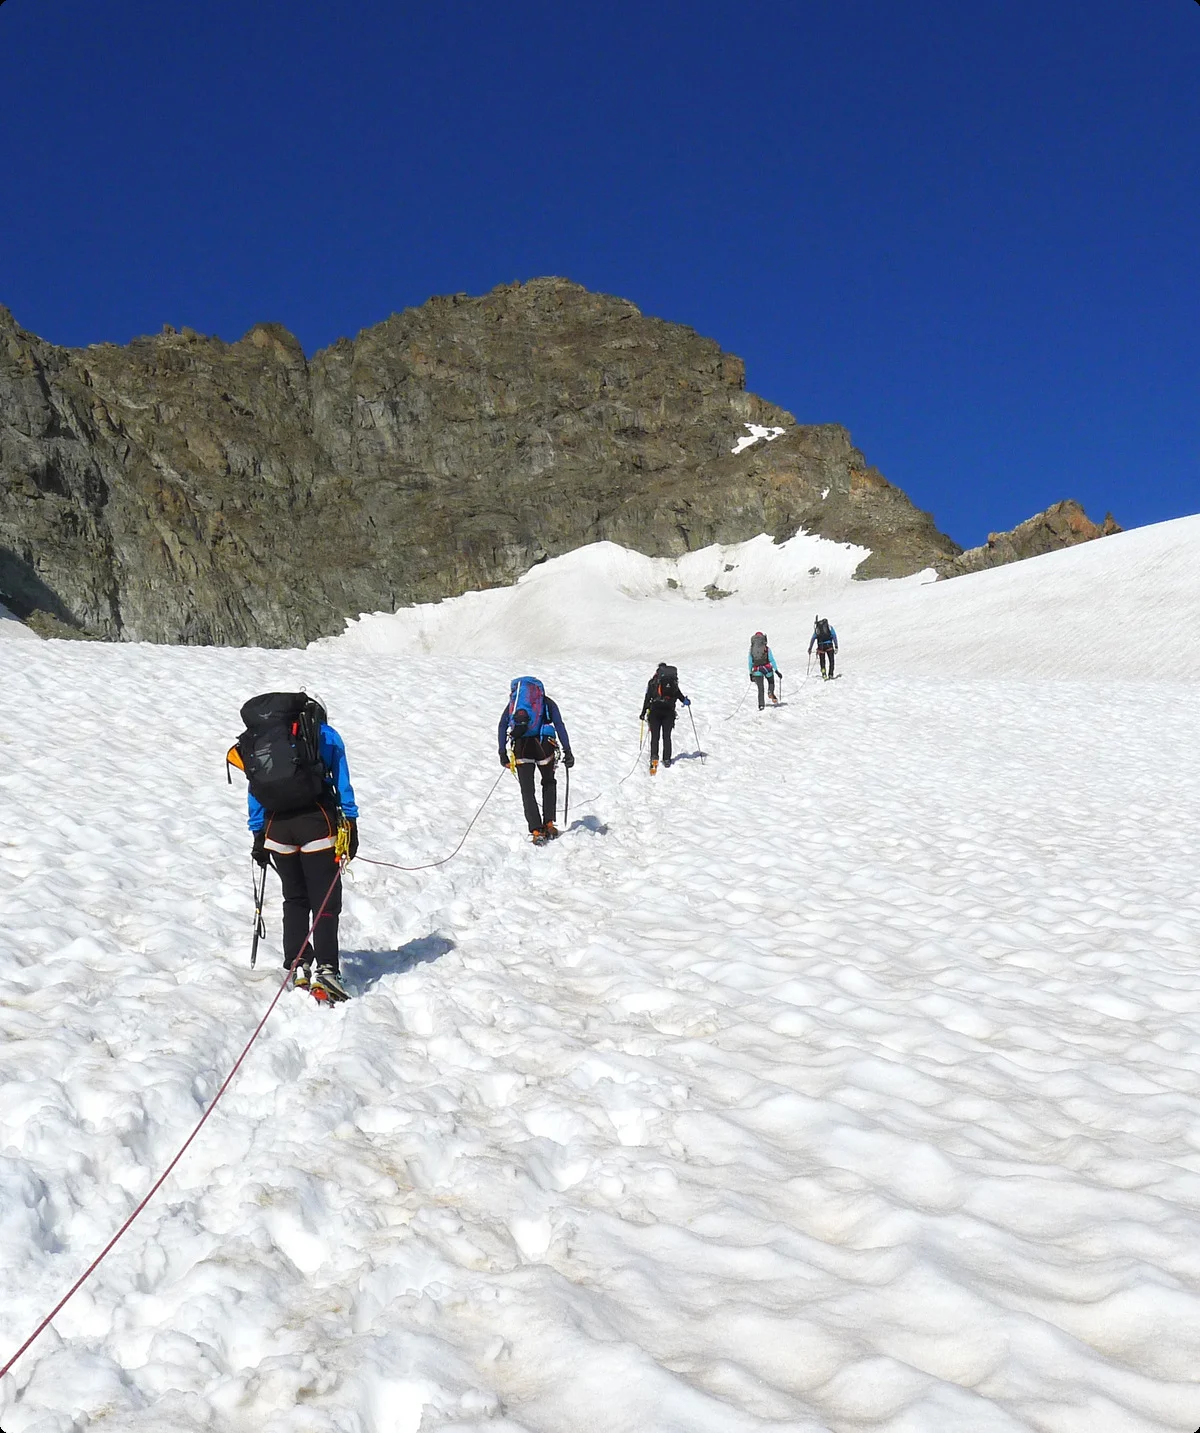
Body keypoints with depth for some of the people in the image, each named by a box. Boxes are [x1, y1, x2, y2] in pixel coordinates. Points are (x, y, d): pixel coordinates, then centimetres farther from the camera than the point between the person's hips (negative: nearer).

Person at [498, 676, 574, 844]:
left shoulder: (513, 703, 23)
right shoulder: (548, 703, 20)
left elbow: (502, 726, 7)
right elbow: (559, 726, 4)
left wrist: (502, 753, 5)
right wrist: (567, 751, 0)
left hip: (520, 747, 0)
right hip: (543, 745, 0)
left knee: (527, 791, 9)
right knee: (549, 783, 24)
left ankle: (536, 831, 0)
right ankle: (549, 824, 19)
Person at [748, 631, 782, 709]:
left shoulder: (751, 650, 6)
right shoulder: (767, 649, -2)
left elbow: (750, 662, 10)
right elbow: (772, 660, -5)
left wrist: (750, 673, 18)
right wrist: (777, 671, -1)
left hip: (757, 671, 2)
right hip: (767, 669, -2)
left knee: (760, 689, 9)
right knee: (771, 682, 21)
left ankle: (761, 704, -2)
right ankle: (771, 692, -10)